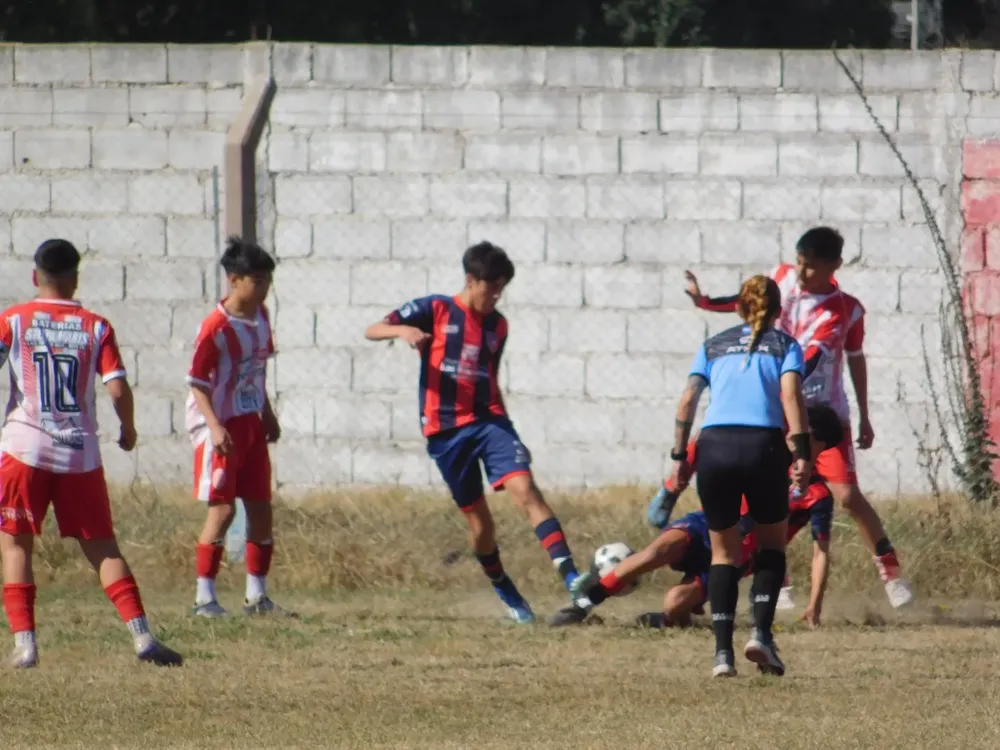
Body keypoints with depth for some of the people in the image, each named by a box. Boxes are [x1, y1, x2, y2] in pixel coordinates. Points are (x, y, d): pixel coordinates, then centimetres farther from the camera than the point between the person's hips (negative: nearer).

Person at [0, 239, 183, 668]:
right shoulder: (96, 327, 3)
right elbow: (118, 389, -4)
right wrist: (128, 430, 14)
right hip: (81, 454, 2)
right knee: (101, 546, 8)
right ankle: (141, 637, -1)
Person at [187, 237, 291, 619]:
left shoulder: (260, 316, 6)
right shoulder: (216, 327, -18)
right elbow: (197, 381, -18)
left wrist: (267, 413, 21)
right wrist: (215, 427, -27)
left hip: (251, 423, 8)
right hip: (221, 426, -8)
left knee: (261, 508, 8)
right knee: (222, 508, -10)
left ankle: (257, 595, 17)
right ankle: (204, 597, -4)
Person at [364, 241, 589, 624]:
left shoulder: (497, 325, 12)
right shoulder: (435, 310, -1)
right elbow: (373, 330, -5)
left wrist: (507, 434, 21)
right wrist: (403, 330, -27)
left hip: (489, 420, 2)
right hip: (446, 430, -2)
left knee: (525, 489, -18)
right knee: (478, 518, 2)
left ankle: (572, 579, -29)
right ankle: (506, 593, 23)